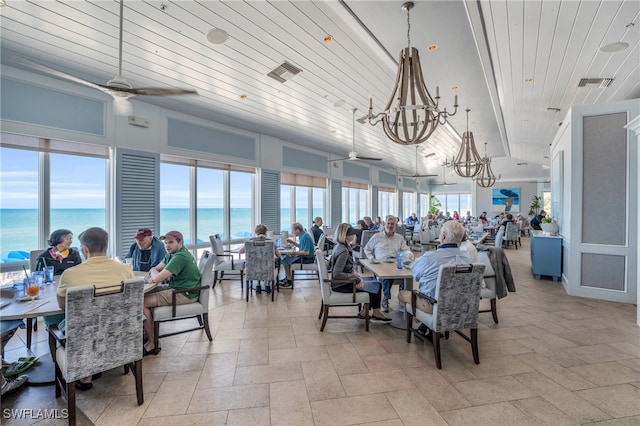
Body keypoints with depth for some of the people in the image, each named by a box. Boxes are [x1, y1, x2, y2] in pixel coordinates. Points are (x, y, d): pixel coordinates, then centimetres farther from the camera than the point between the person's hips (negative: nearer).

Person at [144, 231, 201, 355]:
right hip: (176, 288, 10)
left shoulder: (180, 257, -22)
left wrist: (154, 272, -1)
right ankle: (145, 333, 17)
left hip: (185, 294, -10)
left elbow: (157, 278, -24)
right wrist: (153, 275, -8)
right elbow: (154, 269, 16)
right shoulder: (173, 253, 11)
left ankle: (152, 343, -1)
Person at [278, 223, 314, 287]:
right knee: (285, 257, 15)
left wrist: (295, 253, -21)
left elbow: (306, 252, -28)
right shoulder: (303, 235, 6)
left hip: (307, 258, -10)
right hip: (303, 256, 10)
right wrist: (293, 242, 12)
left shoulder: (305, 237, -23)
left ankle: (289, 281, -1)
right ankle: (287, 278, 19)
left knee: (285, 260, -12)